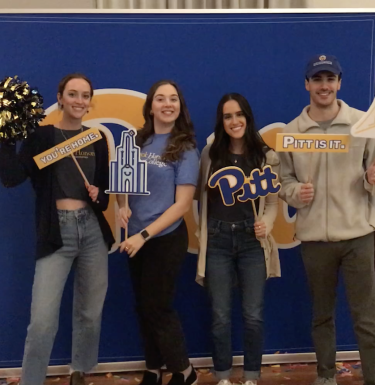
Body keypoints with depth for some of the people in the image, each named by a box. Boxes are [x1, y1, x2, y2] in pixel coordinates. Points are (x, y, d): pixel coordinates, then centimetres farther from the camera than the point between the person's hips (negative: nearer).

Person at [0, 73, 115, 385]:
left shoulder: (97, 140, 10)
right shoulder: (42, 136, -2)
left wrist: (100, 194, -2)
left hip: (93, 229, 4)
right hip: (56, 231, -4)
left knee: (90, 313, 12)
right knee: (43, 318, -9)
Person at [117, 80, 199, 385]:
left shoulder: (185, 149, -8)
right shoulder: (138, 142, 5)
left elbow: (182, 204, -13)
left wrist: (145, 235, -17)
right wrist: (122, 205, -9)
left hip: (166, 238, -5)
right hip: (136, 238, 5)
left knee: (158, 307, 3)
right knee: (143, 307, 12)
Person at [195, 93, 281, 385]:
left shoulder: (267, 156, 0)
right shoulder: (210, 154, 4)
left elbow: (273, 201, 1)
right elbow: (200, 194, 12)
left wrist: (266, 224, -17)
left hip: (252, 241, -1)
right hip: (217, 240, 1)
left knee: (253, 315, 5)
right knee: (220, 316, 7)